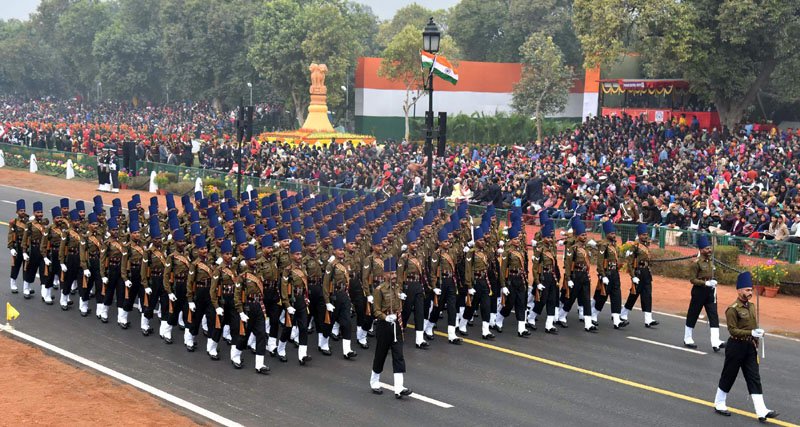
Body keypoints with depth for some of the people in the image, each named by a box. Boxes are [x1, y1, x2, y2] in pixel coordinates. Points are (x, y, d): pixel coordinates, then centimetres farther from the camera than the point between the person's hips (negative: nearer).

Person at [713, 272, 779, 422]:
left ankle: (762, 412, -2)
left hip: (750, 348, 7)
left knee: (754, 379, 2)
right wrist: (751, 333, -27)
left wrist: (755, 344, 15)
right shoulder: (732, 309, -15)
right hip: (736, 347, -7)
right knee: (728, 376, 6)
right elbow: (732, 330, -19)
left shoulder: (751, 306, 9)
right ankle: (719, 405, 22)